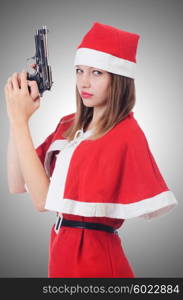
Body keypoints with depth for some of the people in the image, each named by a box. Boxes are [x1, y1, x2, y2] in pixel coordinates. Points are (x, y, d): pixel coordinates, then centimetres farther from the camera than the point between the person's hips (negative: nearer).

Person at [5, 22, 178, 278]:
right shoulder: (69, 125, 3)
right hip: (62, 249, 7)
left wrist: (20, 120, -19)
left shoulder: (125, 135, -19)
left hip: (94, 256, -7)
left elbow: (44, 200, -21)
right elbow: (17, 185, -1)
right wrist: (16, 118, -9)